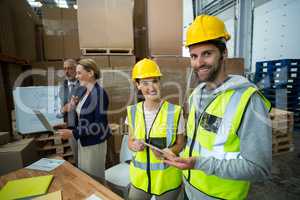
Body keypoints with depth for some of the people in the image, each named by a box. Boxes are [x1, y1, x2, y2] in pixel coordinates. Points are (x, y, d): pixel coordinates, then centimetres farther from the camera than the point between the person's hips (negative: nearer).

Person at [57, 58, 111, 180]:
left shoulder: (99, 93, -20)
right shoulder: (84, 92, 5)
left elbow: (100, 125, -23)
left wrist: (73, 133, -22)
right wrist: (74, 106, -2)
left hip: (94, 143, -8)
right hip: (83, 141, 8)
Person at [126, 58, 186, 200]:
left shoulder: (175, 112, -15)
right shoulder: (133, 112, -5)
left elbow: (180, 144, -5)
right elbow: (130, 141, 6)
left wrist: (167, 152, -25)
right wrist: (135, 145, -16)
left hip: (168, 178, -2)